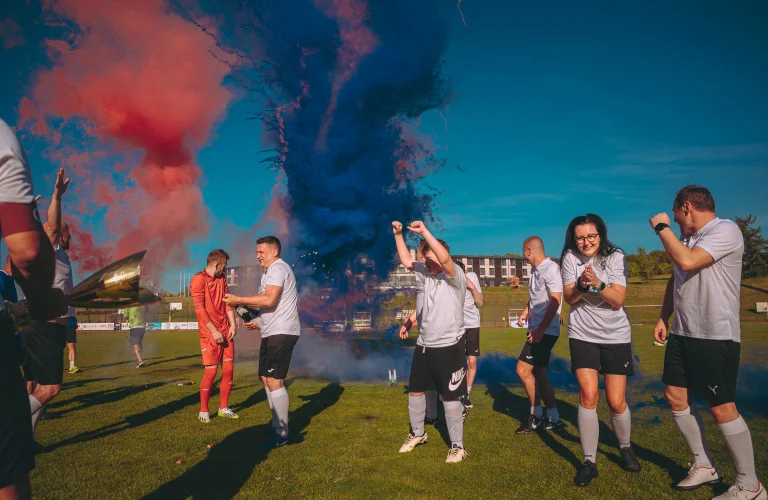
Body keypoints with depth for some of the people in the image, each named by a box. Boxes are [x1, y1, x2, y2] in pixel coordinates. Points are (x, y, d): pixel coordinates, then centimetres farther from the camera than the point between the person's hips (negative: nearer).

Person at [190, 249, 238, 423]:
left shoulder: (222, 279, 13)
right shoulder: (199, 279, -11)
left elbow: (227, 302, 10)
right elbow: (199, 309, -16)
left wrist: (232, 324, -3)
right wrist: (214, 331, -17)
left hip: (225, 332, 7)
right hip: (209, 334, -7)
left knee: (228, 369, 6)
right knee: (211, 371, -5)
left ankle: (223, 408, 18)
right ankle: (203, 411, 11)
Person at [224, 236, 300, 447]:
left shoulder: (278, 268, -11)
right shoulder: (271, 271, 22)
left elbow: (269, 300, -24)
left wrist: (238, 300, -15)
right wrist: (260, 323, 20)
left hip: (281, 333, -11)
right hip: (272, 333, 11)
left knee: (273, 380, -12)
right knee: (266, 378, 14)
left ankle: (282, 434, -5)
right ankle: (278, 425, 22)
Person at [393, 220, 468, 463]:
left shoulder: (455, 276, -13)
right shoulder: (427, 275, 7)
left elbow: (444, 258, -31)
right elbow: (406, 261, 9)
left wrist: (424, 231, -30)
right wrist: (398, 235, -1)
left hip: (449, 347, -7)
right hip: (423, 346, 7)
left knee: (449, 398, 2)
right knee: (415, 391, 17)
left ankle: (458, 446, 18)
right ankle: (417, 434, 38)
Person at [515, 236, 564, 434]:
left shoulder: (551, 269, -15)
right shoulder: (536, 269, 12)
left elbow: (555, 301, -21)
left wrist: (540, 329, -23)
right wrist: (525, 312, 12)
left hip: (545, 331, -9)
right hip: (538, 329, 9)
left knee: (523, 369, -8)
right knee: (539, 373, 12)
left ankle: (536, 416, 6)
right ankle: (553, 419, 21)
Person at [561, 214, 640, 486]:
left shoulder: (615, 257, -9)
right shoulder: (570, 258, -5)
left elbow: (618, 300, -14)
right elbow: (569, 298, -5)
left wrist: (598, 283, -32)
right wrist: (581, 285, -26)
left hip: (615, 336, 0)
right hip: (582, 335, 0)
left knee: (616, 401, 2)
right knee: (588, 396, -10)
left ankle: (625, 448, 32)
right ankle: (589, 462, 4)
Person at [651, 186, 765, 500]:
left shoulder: (725, 230, -13)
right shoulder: (687, 238, 13)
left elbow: (687, 262, -28)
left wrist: (662, 227, -15)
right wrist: (663, 317, 15)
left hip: (716, 336, -8)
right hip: (682, 334, 9)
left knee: (721, 408, -2)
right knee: (676, 397, 10)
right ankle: (704, 466, 26)